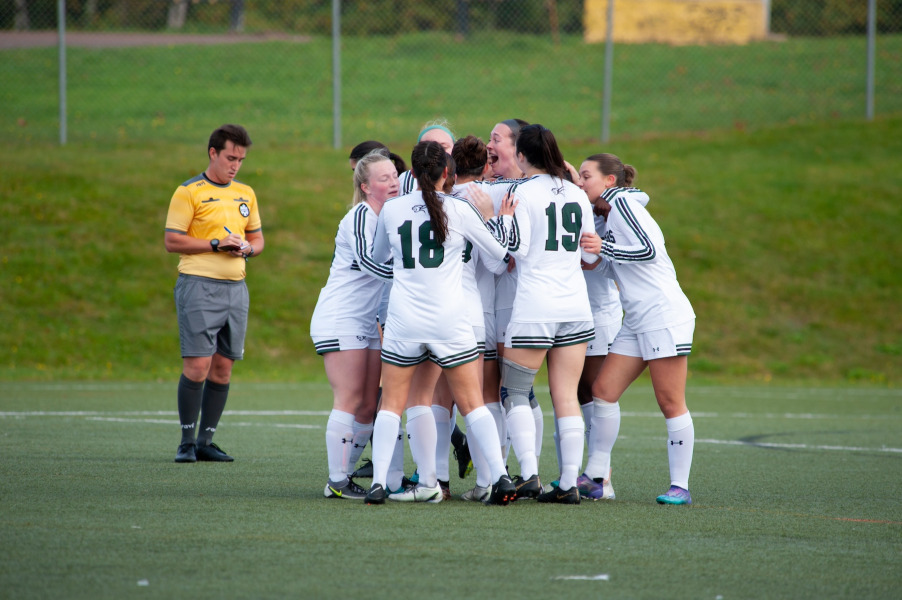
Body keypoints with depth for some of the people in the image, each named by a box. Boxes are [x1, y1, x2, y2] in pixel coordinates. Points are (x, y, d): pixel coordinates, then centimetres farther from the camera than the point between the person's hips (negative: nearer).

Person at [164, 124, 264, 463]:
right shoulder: (189, 192, -3)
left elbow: (257, 238, 23)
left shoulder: (245, 194, 16)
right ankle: (187, 442, -3)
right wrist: (217, 245, -15)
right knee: (197, 365, -11)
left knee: (223, 368, 4)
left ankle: (206, 441, 10)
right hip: (199, 285, -6)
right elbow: (172, 241, -8)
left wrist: (247, 248, -1)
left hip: (235, 287, 6)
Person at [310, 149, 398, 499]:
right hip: (340, 320, -8)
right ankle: (337, 482, -7)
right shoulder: (360, 216, -13)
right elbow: (368, 261, -26)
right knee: (349, 401, -10)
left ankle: (345, 474, 11)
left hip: (369, 323, 8)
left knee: (369, 406, 4)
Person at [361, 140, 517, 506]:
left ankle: (378, 481, -6)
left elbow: (378, 256, 21)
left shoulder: (391, 210, 2)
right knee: (472, 404, 5)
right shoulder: (458, 210, -4)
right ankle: (500, 476, -5)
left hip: (403, 321, 1)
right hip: (448, 321, -1)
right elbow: (499, 252, 9)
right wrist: (505, 219, 27)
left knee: (392, 404, 8)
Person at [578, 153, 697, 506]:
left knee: (670, 402, -7)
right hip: (636, 320, 10)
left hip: (664, 314, -10)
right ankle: (595, 476, 8)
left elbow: (649, 249, -17)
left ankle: (680, 486, -4)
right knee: (603, 390, 4)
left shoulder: (622, 202, -7)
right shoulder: (607, 216, 20)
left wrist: (604, 248, -11)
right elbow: (609, 268, 23)